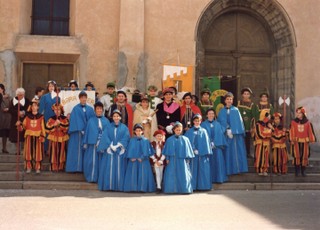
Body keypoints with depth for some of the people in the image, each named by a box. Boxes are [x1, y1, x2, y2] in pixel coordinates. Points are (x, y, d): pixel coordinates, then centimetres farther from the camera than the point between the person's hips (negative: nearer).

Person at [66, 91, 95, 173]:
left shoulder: (90, 109, 8)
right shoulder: (75, 109, -1)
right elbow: (75, 121, -7)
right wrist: (80, 130, -15)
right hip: (78, 133, -3)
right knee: (77, 149, -1)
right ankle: (76, 167, 2)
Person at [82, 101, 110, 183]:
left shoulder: (106, 121, 8)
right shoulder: (91, 120, 8)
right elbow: (87, 131, 7)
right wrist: (85, 143, 1)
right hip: (93, 143, 0)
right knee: (92, 160, 1)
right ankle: (92, 177, 9)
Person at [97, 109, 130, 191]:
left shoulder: (124, 128, 7)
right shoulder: (108, 127, 8)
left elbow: (126, 138, -3)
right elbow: (105, 137, -1)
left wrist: (117, 146, -13)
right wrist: (111, 146, -14)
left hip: (120, 151, 0)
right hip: (109, 151, 0)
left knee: (119, 169, 0)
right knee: (109, 169, -2)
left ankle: (119, 186, 3)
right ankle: (108, 186, 1)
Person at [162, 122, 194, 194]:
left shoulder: (185, 139, 4)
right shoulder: (169, 140, 6)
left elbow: (188, 150, 6)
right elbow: (167, 150, 8)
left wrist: (188, 159, 1)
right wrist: (167, 158, 1)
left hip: (182, 160, -1)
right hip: (172, 160, 1)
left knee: (183, 175, -1)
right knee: (172, 175, 0)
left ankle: (184, 189, 5)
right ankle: (172, 189, 6)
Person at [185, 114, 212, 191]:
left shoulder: (204, 131, 11)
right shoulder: (189, 132, 8)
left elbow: (206, 142, 6)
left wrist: (207, 152, -4)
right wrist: (193, 150, -9)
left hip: (202, 154, 1)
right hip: (193, 154, -1)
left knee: (203, 169, -1)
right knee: (193, 169, -2)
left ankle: (203, 185, 4)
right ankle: (192, 186, 1)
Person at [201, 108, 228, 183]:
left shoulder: (217, 124, 11)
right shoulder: (203, 124, 5)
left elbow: (220, 135, 6)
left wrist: (214, 143, -6)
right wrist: (209, 144, -11)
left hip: (216, 146, 2)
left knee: (217, 162, -1)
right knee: (209, 162, -3)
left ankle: (218, 178, 6)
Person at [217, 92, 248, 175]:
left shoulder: (236, 110, 7)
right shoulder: (222, 111, 9)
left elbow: (239, 122, 1)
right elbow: (221, 122, 2)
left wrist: (232, 131, -10)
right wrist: (227, 131, -13)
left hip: (236, 134, 0)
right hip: (226, 134, 1)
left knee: (237, 151, -2)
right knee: (228, 152, 0)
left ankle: (238, 168, 1)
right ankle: (229, 170, 3)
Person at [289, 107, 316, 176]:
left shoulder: (308, 123, 4)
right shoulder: (293, 122, 0)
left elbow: (310, 132, 5)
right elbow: (291, 132, -4)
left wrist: (312, 140, -1)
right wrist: (292, 140, -13)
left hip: (305, 142, 1)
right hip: (296, 142, -1)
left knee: (304, 156, 4)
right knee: (296, 156, -3)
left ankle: (303, 171, 14)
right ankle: (297, 170, 5)